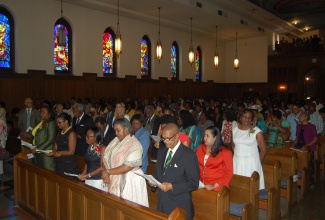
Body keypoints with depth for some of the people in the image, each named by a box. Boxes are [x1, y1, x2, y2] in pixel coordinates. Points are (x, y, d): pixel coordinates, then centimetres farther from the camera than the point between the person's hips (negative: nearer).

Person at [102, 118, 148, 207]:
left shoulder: (134, 145, -14)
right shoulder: (115, 141, 6)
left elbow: (127, 167, -20)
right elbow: (106, 158, 2)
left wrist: (108, 172, -15)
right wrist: (105, 172, -15)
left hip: (130, 181, -6)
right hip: (115, 180, 6)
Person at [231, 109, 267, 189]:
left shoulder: (257, 131, -8)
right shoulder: (235, 130, 5)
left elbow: (263, 150, -2)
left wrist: (257, 162, 3)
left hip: (251, 163, -4)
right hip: (237, 162, 4)